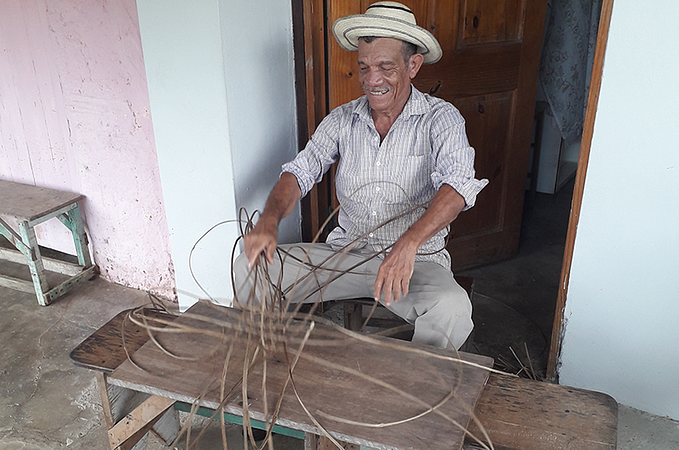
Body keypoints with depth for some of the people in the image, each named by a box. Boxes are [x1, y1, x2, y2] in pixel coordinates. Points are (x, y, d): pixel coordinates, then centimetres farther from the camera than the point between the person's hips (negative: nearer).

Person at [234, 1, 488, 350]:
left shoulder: (441, 119, -8)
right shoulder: (342, 121, 4)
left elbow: (457, 184, -24)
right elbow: (300, 171, -4)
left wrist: (409, 243, -43)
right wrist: (269, 219, -27)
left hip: (417, 260, -3)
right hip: (345, 252, 3)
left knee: (452, 309, -34)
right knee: (249, 268, -9)